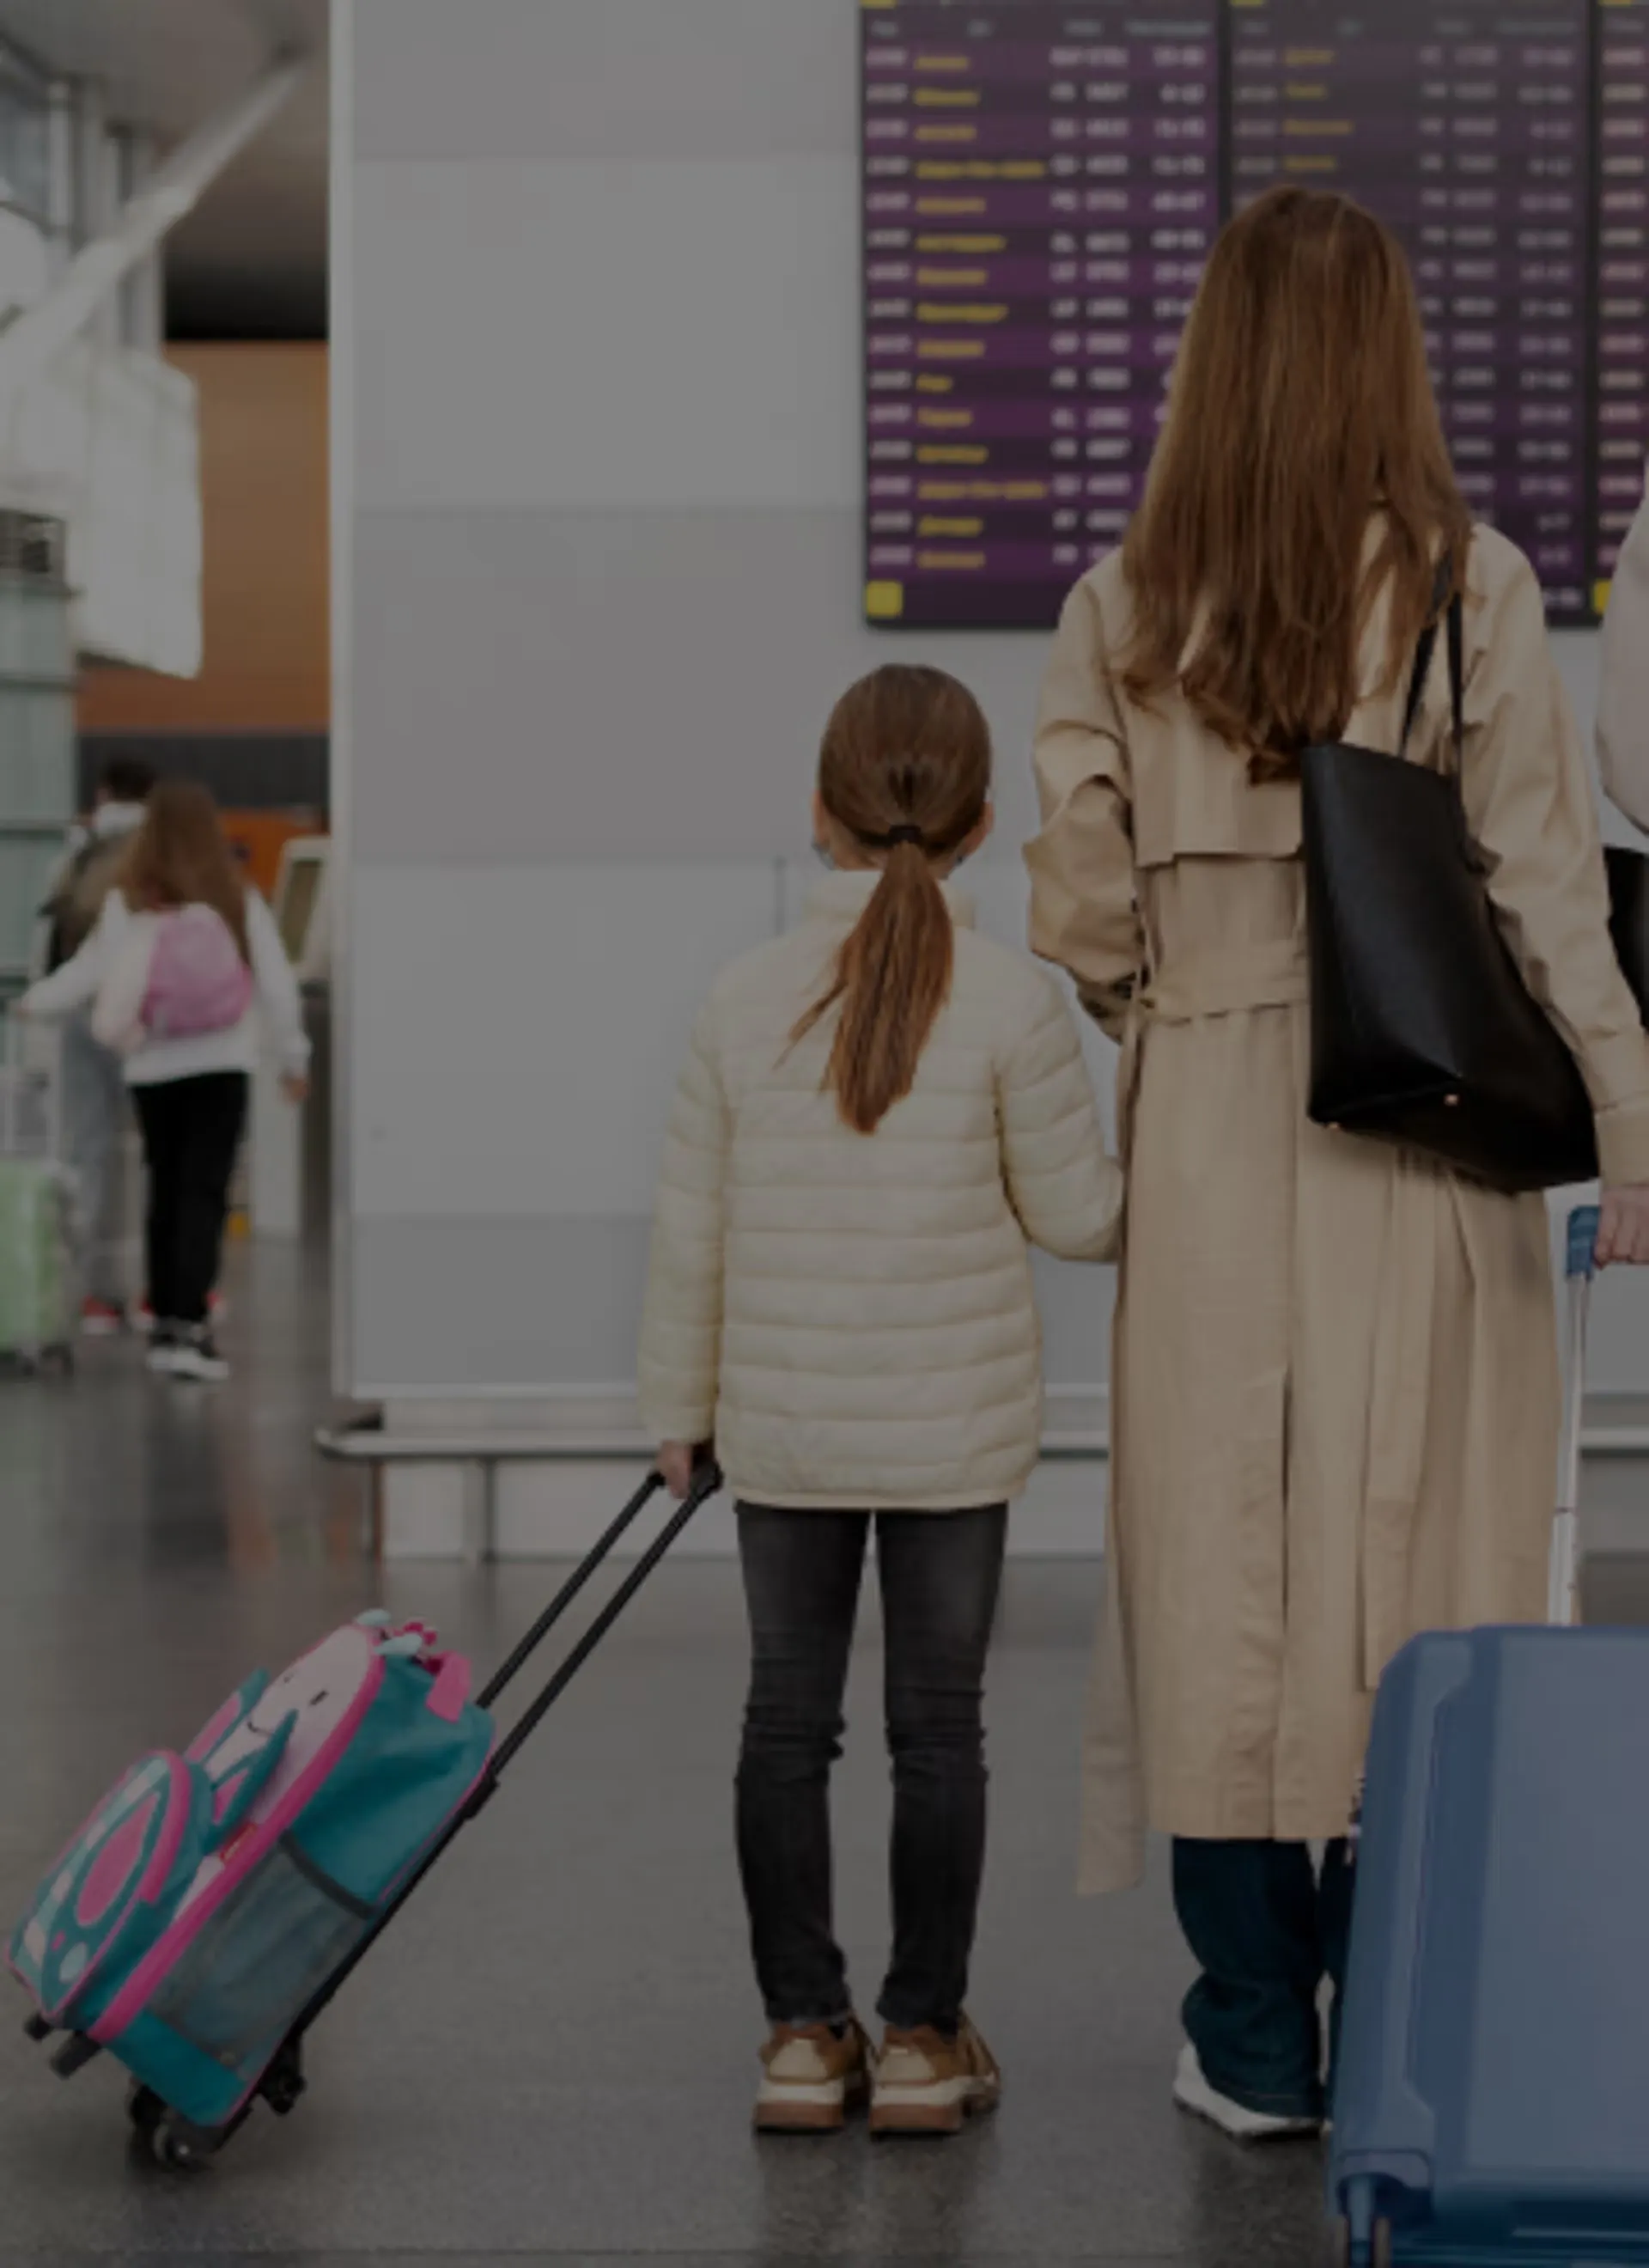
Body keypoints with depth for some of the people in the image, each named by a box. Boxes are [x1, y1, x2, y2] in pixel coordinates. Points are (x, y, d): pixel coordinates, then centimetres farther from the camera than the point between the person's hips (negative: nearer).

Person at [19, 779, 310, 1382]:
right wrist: (294, 1056, 14)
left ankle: (166, 1322, 19)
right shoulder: (238, 900, -1)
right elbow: (276, 982, 2)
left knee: (166, 1193, 14)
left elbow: (88, 974, 5)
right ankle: (190, 1324, -17)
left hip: (152, 1067, 2)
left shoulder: (127, 903, -1)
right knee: (204, 1195, -6)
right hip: (220, 1063, -2)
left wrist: (32, 1001, 23)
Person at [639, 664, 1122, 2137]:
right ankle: (926, 2034, 12)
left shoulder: (747, 1000, -4)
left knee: (789, 1716, 11)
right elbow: (1072, 1211, -4)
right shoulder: (1012, 1004, -11)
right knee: (939, 1723, 7)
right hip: (955, 1431, -2)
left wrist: (680, 1408, 13)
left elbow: (695, 1230, 1)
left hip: (782, 1425, 2)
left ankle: (804, 2028, 15)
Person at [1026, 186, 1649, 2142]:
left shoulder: (1122, 609, 1)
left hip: (1207, 1124, 2)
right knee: (1412, 1551, 6)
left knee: (1222, 1561, 8)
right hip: (1417, 1136, -1)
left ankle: (1253, 2033, 14)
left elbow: (1080, 915, 0)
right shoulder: (1467, 587, -5)